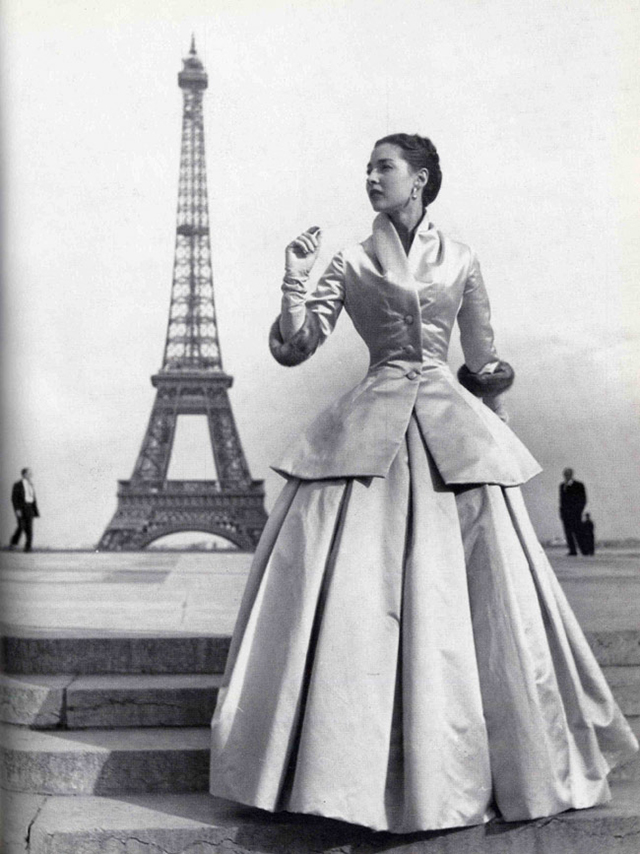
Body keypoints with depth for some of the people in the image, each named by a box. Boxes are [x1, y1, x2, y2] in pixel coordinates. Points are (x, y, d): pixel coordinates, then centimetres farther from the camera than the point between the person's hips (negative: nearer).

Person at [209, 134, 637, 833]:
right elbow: (293, 349, 3)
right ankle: (349, 762, 4)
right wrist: (294, 279, -9)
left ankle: (472, 766, 14)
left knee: (468, 589, -1)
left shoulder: (460, 260, 13)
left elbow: (484, 361, 17)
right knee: (355, 585, -8)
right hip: (371, 426, -1)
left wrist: (497, 430, 14)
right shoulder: (350, 264, 10)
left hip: (453, 424, 1)